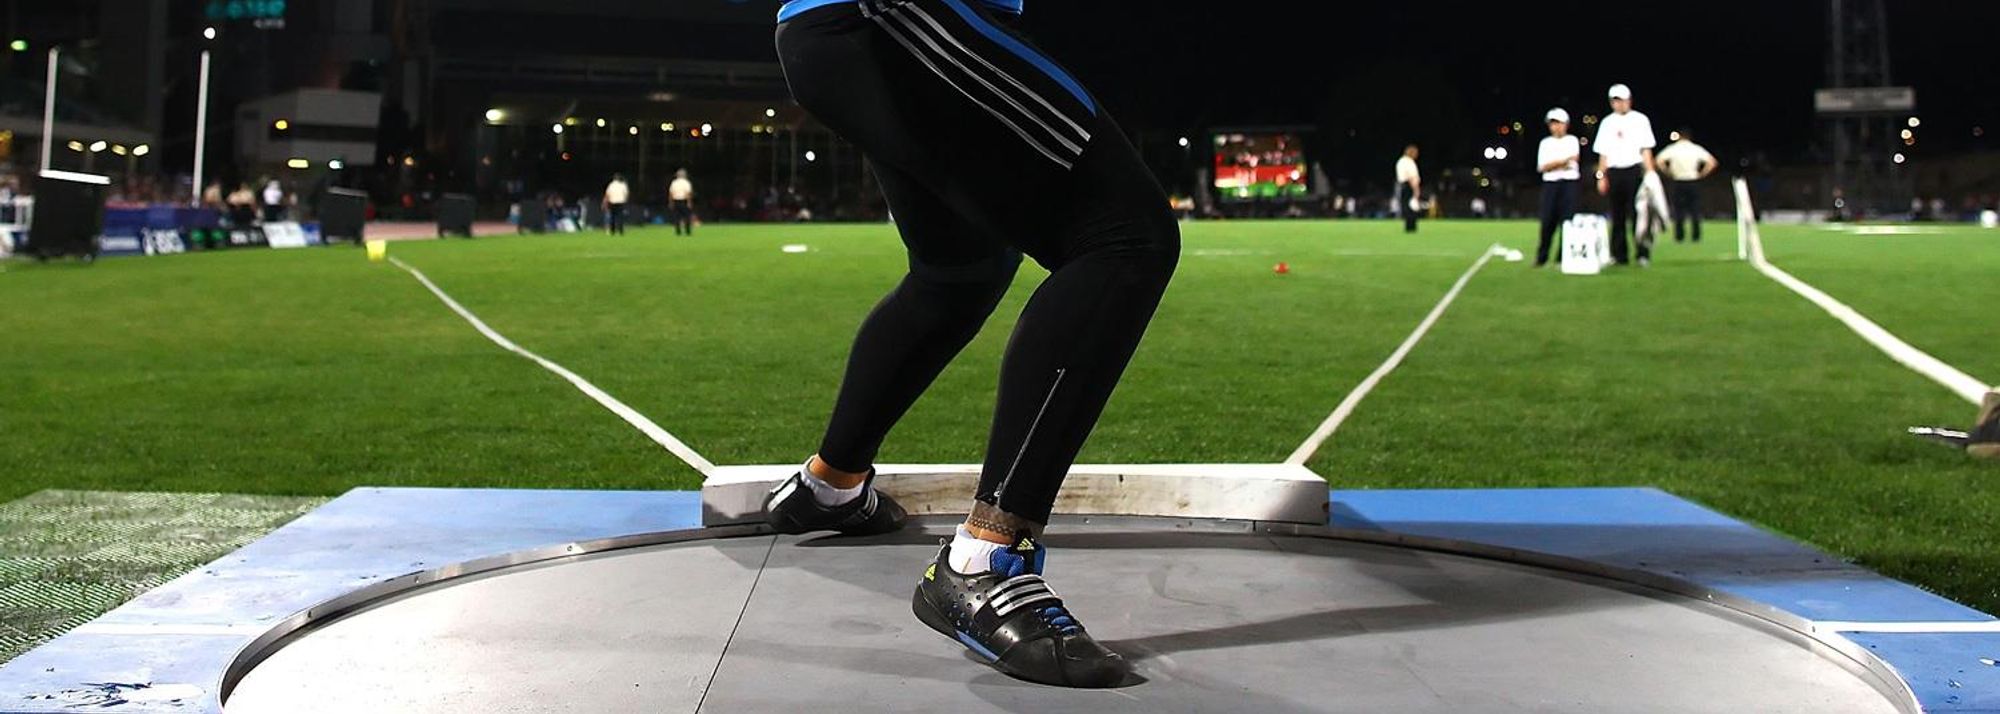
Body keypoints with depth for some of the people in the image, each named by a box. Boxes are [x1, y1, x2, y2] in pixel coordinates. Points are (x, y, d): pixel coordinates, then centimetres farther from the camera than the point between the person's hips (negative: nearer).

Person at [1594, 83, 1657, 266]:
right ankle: (1619, 255, 8)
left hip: (1634, 170, -3)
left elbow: (1646, 150, 3)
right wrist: (1601, 177, 6)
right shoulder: (1607, 123, 13)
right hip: (1614, 172, 3)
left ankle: (1643, 254, -7)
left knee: (1637, 213, -8)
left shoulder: (1640, 120, 5)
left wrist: (1650, 174, -5)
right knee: (1617, 216, 4)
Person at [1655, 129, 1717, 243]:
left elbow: (1659, 161, -12)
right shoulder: (1696, 149, 2)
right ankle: (1696, 236, 5)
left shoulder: (1672, 148, 0)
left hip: (1678, 182, 0)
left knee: (1678, 209, 5)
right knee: (1695, 209, 7)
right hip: (1693, 181, 0)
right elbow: (1712, 162, -3)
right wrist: (1702, 174, 6)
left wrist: (1668, 173, 0)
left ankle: (1679, 236, -1)